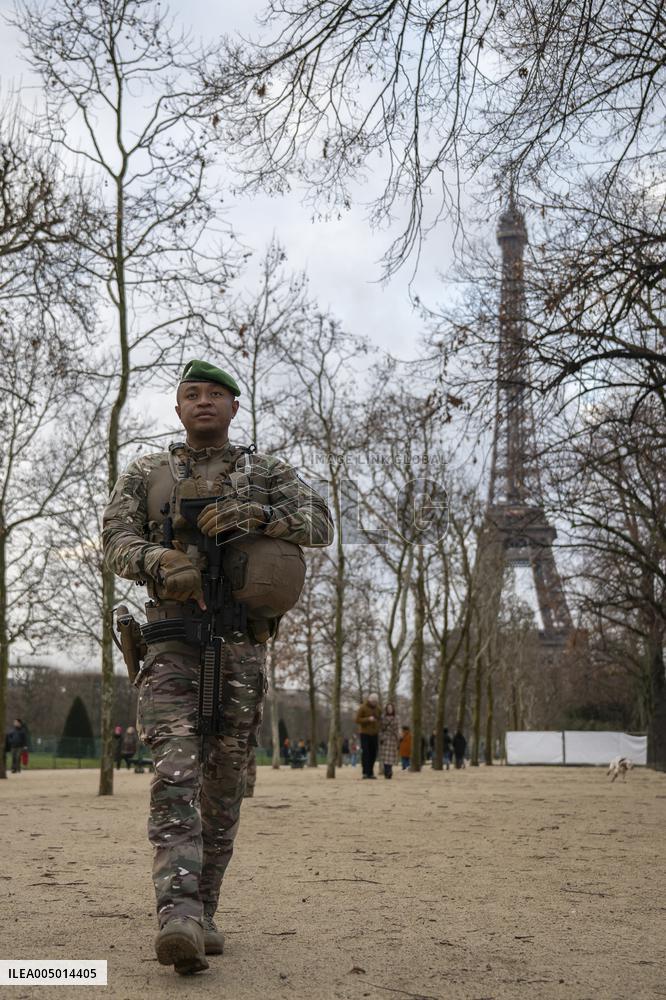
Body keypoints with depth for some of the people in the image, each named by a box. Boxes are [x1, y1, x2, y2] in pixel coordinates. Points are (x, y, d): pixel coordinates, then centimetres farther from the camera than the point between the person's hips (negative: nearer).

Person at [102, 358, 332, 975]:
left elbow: (319, 524, 0)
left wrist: (256, 513, -17)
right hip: (171, 643, -1)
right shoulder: (145, 474, 14)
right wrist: (159, 561, -19)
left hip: (241, 646, 2)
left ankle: (202, 911, 16)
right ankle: (177, 917, -28)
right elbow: (116, 540, 3)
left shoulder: (267, 473, 13)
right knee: (175, 773, -18)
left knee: (224, 784, 5)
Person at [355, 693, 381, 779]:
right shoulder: (362, 708, -8)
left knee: (373, 754, 1)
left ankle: (370, 772, 10)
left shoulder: (378, 708, 7)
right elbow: (357, 720, -11)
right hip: (364, 733, -4)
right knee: (365, 753, -10)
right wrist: (368, 719, -23)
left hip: (374, 734, 4)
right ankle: (365, 773, -8)